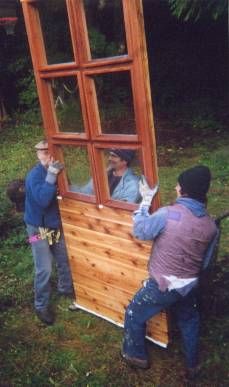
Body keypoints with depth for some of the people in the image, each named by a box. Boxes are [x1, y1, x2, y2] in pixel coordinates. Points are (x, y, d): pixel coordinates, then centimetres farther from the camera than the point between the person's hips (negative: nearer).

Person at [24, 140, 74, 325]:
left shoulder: (55, 171, -5)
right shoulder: (35, 175, -23)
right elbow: (43, 200, -37)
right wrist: (51, 176, -39)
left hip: (56, 224, 6)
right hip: (38, 228, -6)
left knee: (64, 259, 20)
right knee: (44, 269, -2)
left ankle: (65, 288, 45)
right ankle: (41, 306, 16)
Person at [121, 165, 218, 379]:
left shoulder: (168, 214, -24)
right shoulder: (211, 225, -6)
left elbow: (140, 231, -8)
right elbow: (205, 261, 6)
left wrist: (146, 200, 0)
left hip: (163, 284, -5)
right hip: (190, 285, 5)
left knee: (134, 316, 21)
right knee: (189, 320, 32)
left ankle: (136, 355, 40)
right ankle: (192, 364, 46)